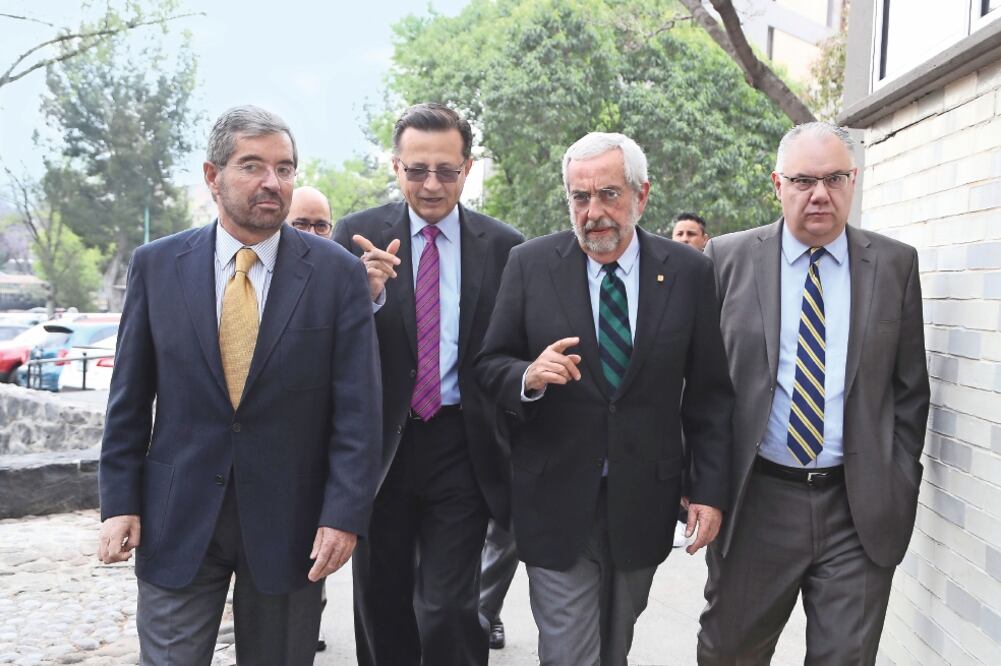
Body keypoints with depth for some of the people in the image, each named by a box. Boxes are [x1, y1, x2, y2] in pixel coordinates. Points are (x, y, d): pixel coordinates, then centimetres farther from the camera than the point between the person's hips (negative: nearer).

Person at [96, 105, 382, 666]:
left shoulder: (338, 273, -5)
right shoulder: (157, 265, 1)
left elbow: (358, 408, -7)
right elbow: (130, 397, 5)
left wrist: (345, 514, -12)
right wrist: (120, 501, 1)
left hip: (290, 520, -1)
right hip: (177, 518, 1)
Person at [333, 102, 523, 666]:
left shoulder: (503, 246, -1)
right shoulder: (357, 235, -2)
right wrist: (366, 296, -25)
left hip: (462, 449, -1)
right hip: (381, 444, 1)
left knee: (449, 610, -1)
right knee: (381, 607, 16)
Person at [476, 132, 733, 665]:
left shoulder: (688, 272, -2)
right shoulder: (530, 264, -4)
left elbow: (709, 394, 2)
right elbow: (489, 366, 1)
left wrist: (709, 489, -2)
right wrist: (528, 377, -21)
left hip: (644, 502, 2)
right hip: (556, 499, -1)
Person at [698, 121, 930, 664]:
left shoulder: (895, 265, 3)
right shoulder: (728, 259, 0)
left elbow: (910, 387, 7)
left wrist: (899, 483, 3)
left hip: (860, 509, 1)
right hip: (752, 500, 0)